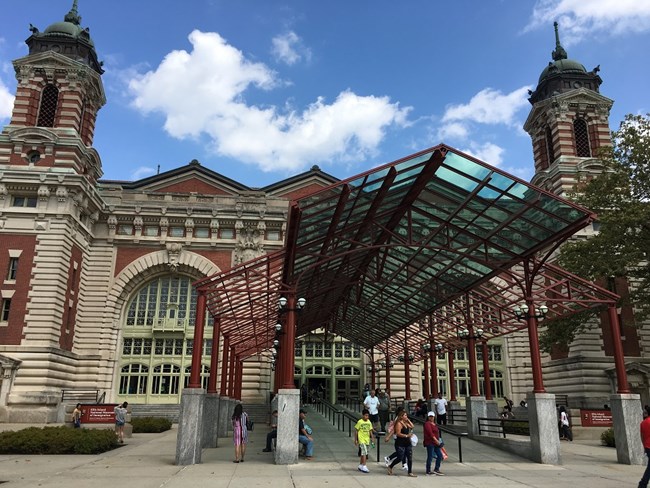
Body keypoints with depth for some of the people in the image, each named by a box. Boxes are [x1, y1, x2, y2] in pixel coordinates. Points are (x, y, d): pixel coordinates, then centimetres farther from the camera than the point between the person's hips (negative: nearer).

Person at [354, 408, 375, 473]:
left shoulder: (369, 422, 4)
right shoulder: (359, 422, -11)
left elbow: (370, 431, 12)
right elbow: (356, 431, -5)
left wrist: (372, 438, 3)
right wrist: (355, 440, -5)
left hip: (367, 440, 6)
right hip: (361, 440, -6)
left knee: (363, 453, 13)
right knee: (364, 452, -14)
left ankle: (360, 466, 24)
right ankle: (364, 466, -13)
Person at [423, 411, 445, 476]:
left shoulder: (435, 424, 18)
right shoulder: (427, 424, -10)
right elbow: (430, 433, -18)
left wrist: (439, 440, 12)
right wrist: (436, 440, -21)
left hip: (435, 442, 9)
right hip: (430, 442, -9)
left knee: (440, 455, 8)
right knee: (430, 456, -4)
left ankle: (436, 469, 17)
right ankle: (428, 471, 6)